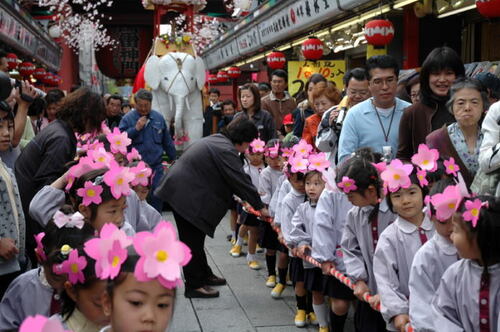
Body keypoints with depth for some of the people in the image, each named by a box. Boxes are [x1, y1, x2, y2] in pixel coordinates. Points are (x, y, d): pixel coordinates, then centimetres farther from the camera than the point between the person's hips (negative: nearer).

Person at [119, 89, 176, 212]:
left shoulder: (159, 118, 9)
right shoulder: (128, 119, -1)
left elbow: (167, 141, 16)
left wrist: (173, 159, 19)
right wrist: (136, 128, -17)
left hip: (156, 166, 2)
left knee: (156, 197, 2)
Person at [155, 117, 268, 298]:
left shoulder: (217, 140, 12)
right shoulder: (226, 150, -20)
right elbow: (241, 181, -17)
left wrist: (241, 199, 18)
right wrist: (260, 206, -8)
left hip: (181, 191, 11)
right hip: (185, 194, -11)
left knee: (195, 237, 20)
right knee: (192, 241, -1)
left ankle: (204, 275, 32)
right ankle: (194, 285, 7)